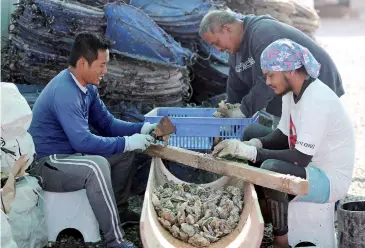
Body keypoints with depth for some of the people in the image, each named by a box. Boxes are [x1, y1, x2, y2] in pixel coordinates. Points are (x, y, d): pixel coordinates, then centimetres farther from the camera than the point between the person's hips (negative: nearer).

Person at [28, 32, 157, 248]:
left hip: (70, 153, 10)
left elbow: (106, 123, 9)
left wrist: (141, 129, -6)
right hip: (47, 165, -10)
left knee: (126, 151, 9)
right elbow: (83, 142, -31)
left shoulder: (87, 86, 3)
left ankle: (119, 210, 20)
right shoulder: (64, 92, -27)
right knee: (96, 166, -35)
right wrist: (126, 143, -24)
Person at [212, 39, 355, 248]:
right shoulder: (292, 92, 0)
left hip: (330, 180, -10)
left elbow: (300, 158, -30)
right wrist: (251, 145, -11)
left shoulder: (317, 101, -28)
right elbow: (283, 135, 8)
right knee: (252, 132, 11)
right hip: (308, 167, 10)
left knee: (271, 168, -35)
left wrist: (249, 151, -30)